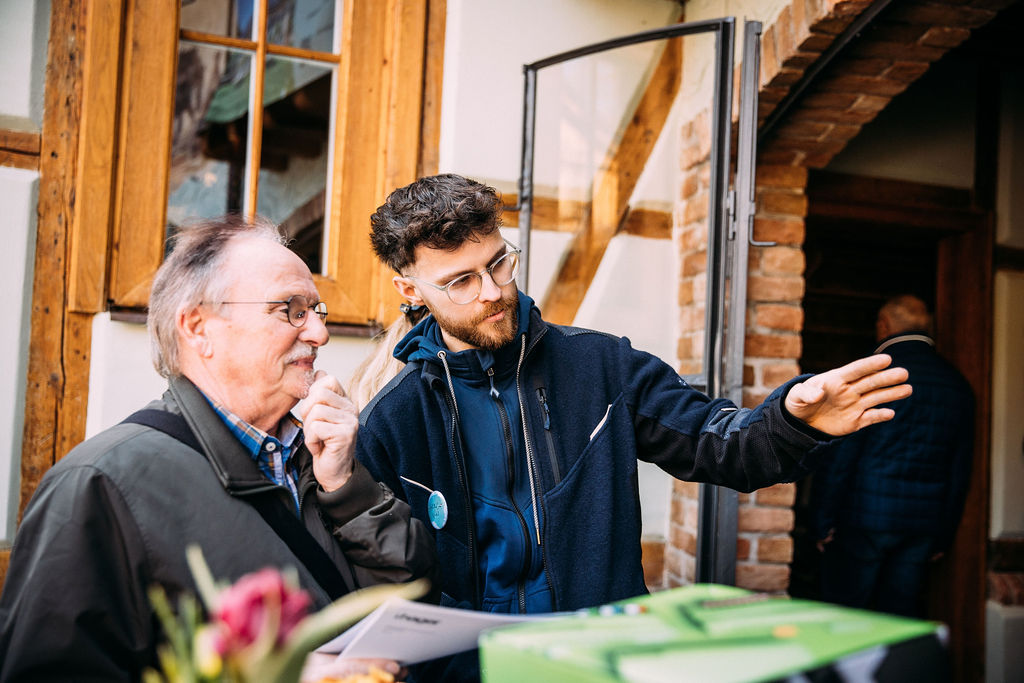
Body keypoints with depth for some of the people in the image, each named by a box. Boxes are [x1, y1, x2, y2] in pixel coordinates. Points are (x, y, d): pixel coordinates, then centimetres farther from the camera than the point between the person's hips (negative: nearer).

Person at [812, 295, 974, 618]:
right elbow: (961, 468, 12)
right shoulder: (957, 384, 9)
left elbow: (840, 451, -11)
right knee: (901, 615, 12)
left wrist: (823, 518, -4)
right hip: (924, 525, 5)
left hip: (863, 518, -5)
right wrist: (943, 536, 18)